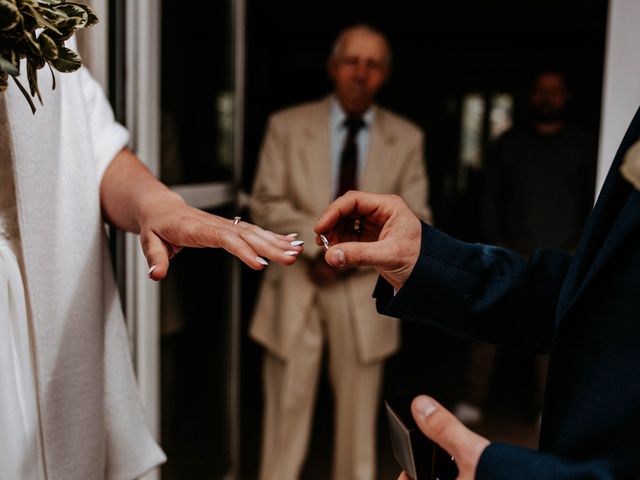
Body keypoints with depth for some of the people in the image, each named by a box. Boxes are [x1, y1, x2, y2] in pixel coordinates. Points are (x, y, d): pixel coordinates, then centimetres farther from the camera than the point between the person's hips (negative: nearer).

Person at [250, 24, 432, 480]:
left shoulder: (406, 138, 3)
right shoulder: (287, 125, 1)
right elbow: (267, 204, -4)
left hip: (364, 293, 1)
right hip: (295, 289, 0)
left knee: (358, 417, 13)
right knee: (287, 411, 7)